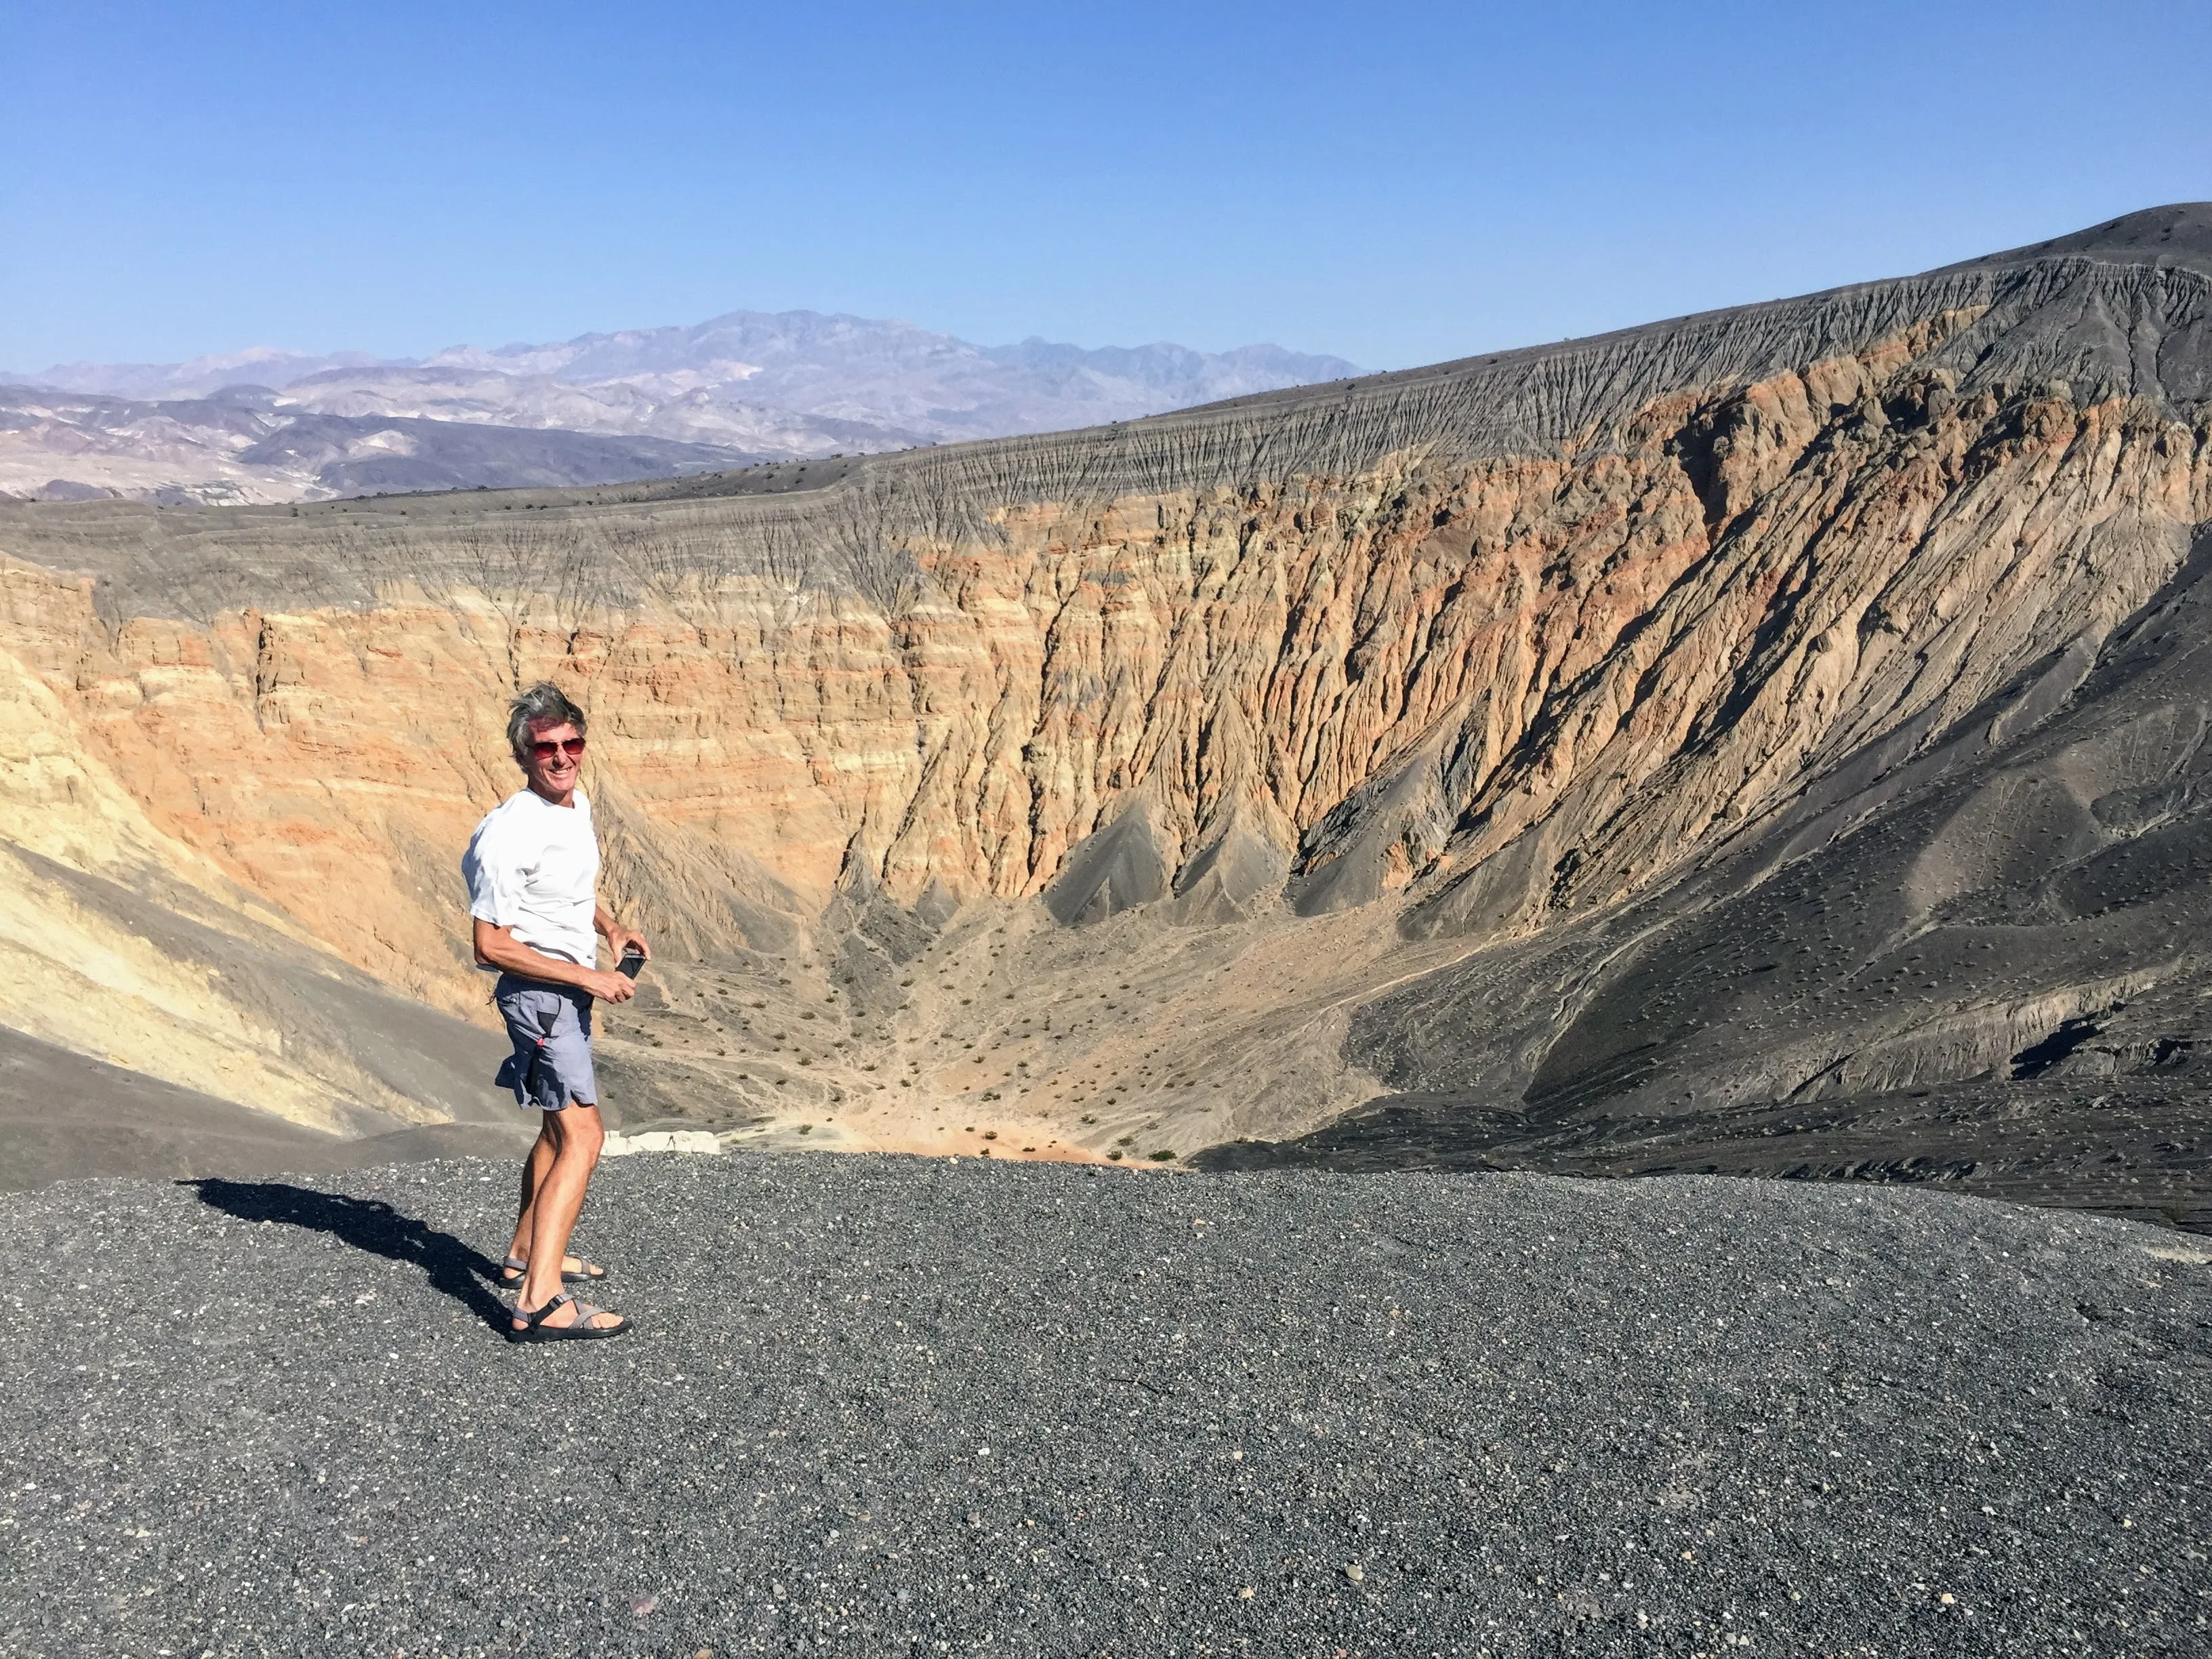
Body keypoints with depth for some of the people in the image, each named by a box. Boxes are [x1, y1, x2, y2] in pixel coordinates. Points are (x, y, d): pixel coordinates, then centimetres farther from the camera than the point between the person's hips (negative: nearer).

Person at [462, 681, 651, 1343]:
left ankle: (526, 1253, 40)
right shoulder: (511, 831, -21)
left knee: (560, 1125, 23)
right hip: (536, 988, -10)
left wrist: (610, 926, 7)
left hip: (570, 988, 10)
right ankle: (539, 1305, -23)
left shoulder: (578, 804, 6)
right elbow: (490, 945, -22)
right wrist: (587, 976, -22)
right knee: (583, 1135, -18)